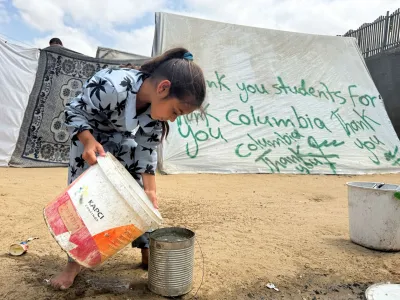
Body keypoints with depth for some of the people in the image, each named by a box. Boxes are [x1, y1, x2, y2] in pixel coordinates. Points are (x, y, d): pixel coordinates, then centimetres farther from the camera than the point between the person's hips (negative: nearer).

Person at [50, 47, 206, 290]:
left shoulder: (158, 105, -24)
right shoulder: (110, 86, -42)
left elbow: (147, 148, -14)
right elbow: (73, 111, -25)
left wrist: (150, 190, -19)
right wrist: (89, 141, -43)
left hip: (121, 138, 4)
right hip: (87, 134, -4)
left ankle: (147, 251, 13)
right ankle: (75, 260, 9)